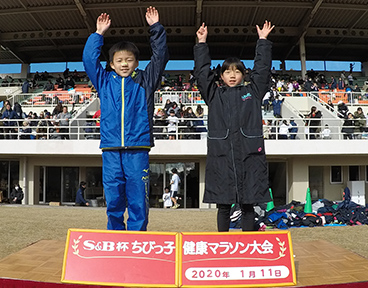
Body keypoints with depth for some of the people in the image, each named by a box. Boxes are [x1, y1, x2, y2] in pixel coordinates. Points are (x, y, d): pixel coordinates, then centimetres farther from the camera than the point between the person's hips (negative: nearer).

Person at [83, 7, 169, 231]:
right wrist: (98, 34, 8)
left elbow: (160, 57, 6)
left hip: (138, 150, -1)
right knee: (113, 201, 7)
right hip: (111, 150, 2)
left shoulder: (144, 82, 11)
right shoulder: (105, 82, 15)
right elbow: (89, 59, 12)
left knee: (138, 201, 0)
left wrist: (156, 28, 3)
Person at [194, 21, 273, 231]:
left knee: (248, 205, 4)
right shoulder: (214, 95, 15)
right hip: (221, 153, 0)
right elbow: (202, 72, 11)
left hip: (249, 153, 0)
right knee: (223, 205, 4)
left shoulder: (253, 92, 15)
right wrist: (202, 44, 10)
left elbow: (262, 70, 11)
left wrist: (263, 41, 11)